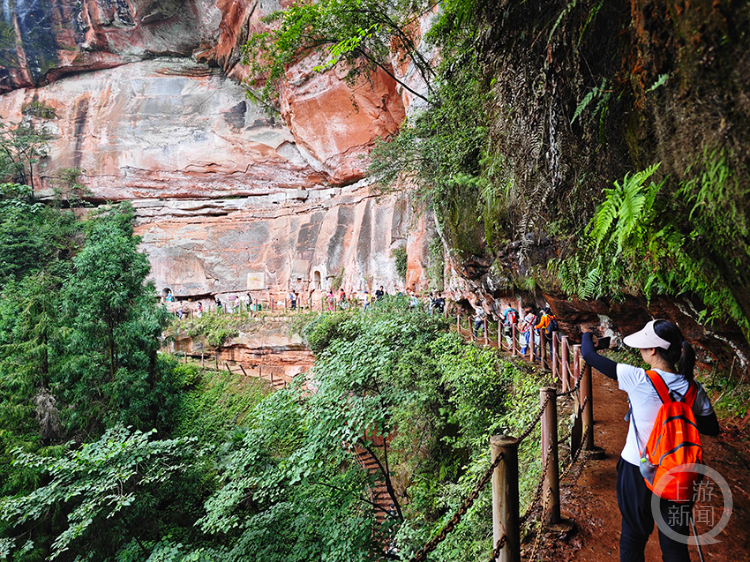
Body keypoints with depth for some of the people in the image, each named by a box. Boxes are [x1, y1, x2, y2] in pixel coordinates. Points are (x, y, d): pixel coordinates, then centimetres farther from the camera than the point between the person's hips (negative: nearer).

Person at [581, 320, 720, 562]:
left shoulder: (638, 379, -20)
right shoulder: (693, 389, -10)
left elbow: (589, 354, -12)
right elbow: (711, 428, 5)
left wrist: (587, 336, 8)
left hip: (637, 472, -3)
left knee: (633, 538, 18)